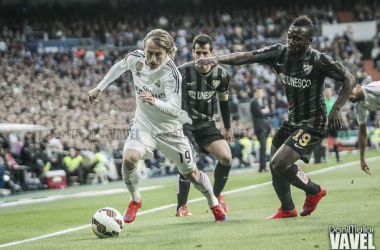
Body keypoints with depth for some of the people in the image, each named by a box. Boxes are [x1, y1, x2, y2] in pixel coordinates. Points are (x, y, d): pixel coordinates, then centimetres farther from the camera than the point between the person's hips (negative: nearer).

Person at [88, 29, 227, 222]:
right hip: (143, 124, 2)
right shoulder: (136, 58, -16)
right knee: (129, 158, -27)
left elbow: (175, 110, -37)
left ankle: (214, 204, 39)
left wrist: (155, 102, -56)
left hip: (170, 128, -2)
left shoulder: (171, 73, -29)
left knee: (191, 174, 9)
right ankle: (135, 200, 0)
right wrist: (99, 88, 14)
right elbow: (120, 66, 9)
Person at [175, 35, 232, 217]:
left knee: (226, 157, -11)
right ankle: (181, 207, -6)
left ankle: (216, 197, 13)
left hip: (207, 124, 4)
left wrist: (227, 128, 18)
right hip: (184, 123, -4)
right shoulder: (183, 72, -16)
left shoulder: (220, 74, -3)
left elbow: (223, 101, 13)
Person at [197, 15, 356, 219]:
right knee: (275, 166, 11)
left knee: (279, 163, -16)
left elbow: (349, 80, -11)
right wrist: (217, 59, -26)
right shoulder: (280, 53, -7)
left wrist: (336, 109, -20)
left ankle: (314, 191, 9)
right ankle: (287, 209, 34)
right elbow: (246, 57, -12)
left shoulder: (318, 61, -20)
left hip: (312, 124, -7)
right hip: (292, 121, 7)